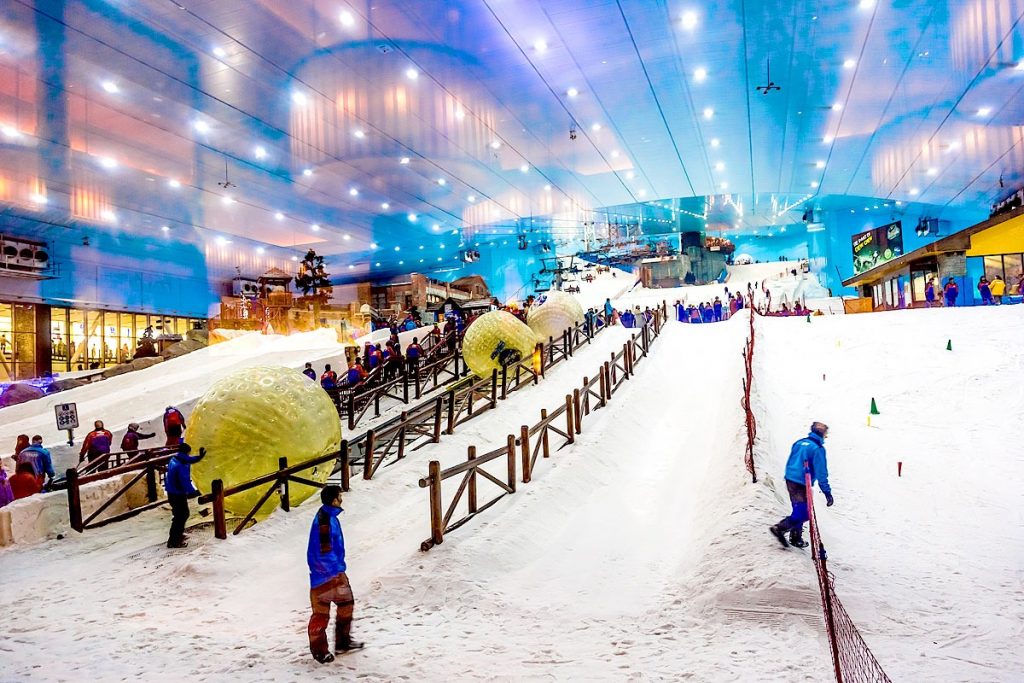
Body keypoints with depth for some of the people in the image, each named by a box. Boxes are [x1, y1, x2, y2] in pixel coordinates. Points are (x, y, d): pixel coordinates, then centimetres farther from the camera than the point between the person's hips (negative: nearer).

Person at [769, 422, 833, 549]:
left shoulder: (799, 443, 12)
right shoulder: (818, 448, -10)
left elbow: (789, 463, 18)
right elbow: (821, 472, -12)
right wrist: (827, 492, -9)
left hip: (790, 480, 8)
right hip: (802, 484, -8)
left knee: (798, 510, 18)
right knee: (804, 513, -4)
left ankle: (796, 538, 22)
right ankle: (780, 528, -11)